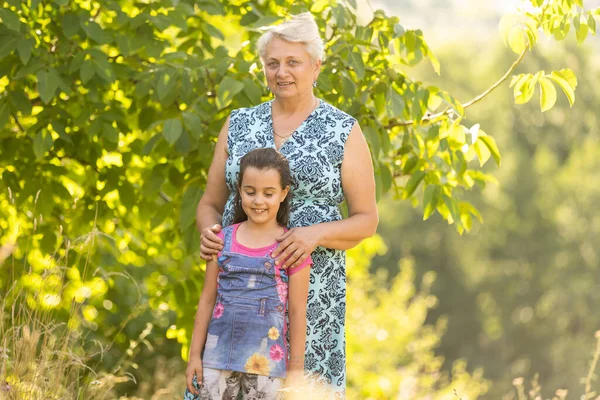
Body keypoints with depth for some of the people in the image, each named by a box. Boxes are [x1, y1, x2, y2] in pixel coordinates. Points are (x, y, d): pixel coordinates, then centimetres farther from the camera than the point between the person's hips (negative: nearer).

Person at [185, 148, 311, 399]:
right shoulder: (224, 240, 4)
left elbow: (297, 311, -1)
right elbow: (207, 299, 9)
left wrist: (296, 369, -1)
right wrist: (195, 354, 8)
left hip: (266, 360, -3)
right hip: (219, 354, 3)